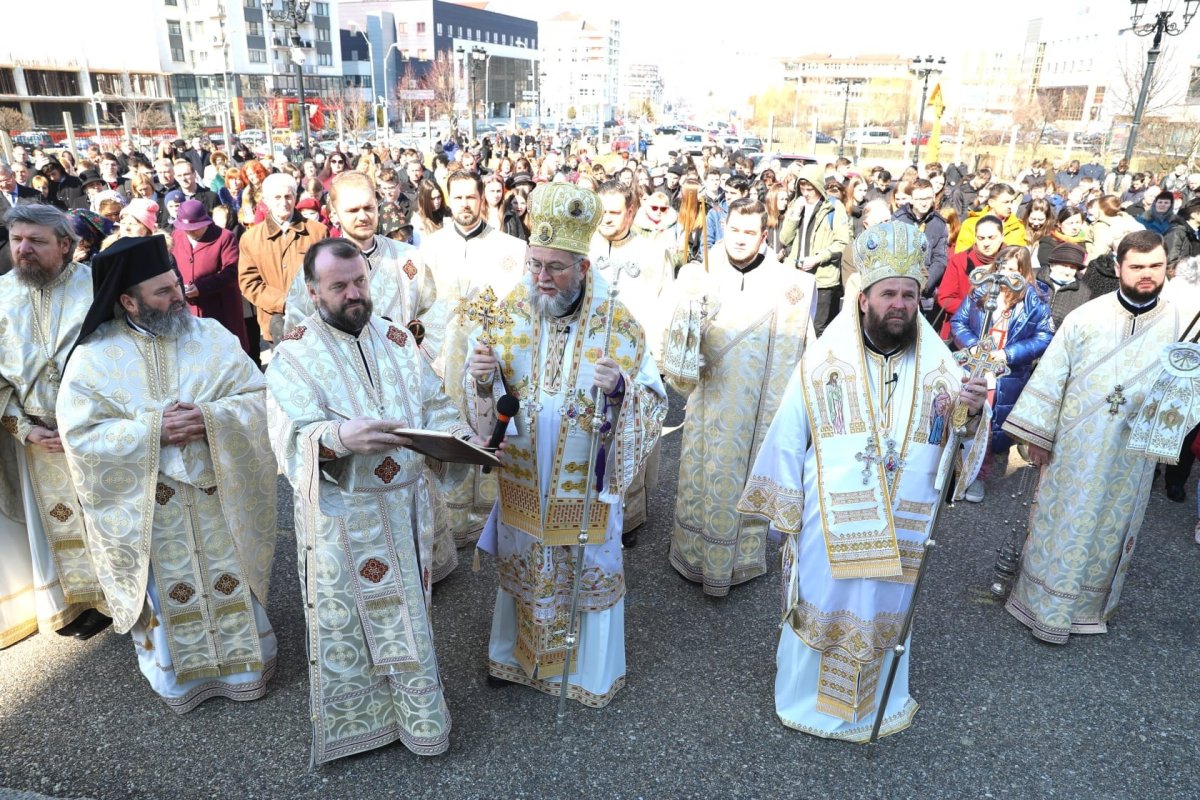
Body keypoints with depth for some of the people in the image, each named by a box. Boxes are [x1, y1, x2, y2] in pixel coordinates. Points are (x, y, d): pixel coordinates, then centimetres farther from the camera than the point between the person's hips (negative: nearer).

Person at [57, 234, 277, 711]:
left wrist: (209, 417, -23)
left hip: (220, 498, 1)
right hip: (148, 508, -1)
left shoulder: (212, 336, -2)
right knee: (168, 597, 13)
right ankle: (177, 677, 36)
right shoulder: (92, 358, -5)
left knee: (231, 587, 14)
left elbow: (259, 399, -5)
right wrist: (152, 430, -21)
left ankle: (243, 667, 35)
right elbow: (80, 437, -9)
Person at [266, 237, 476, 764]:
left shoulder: (397, 339, 5)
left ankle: (417, 716, 38)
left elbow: (434, 406, 6)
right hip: (341, 515, -4)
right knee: (347, 621, 11)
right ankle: (353, 719, 34)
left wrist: (461, 439, -14)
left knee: (406, 613, 17)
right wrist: (340, 437, -36)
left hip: (405, 505, 4)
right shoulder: (294, 354, -9)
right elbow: (291, 440, -17)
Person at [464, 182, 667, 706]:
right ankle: (518, 654, 46)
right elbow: (482, 402, -2)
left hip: (584, 481, -2)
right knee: (521, 566, 20)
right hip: (523, 476, 2)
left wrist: (618, 388, -32)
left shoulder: (617, 325, -14)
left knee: (588, 571, 15)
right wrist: (480, 377, -25)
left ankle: (592, 669, 40)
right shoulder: (507, 314, -7)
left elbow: (652, 402, -12)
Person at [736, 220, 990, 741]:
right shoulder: (824, 360, -6)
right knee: (820, 610, 10)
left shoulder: (938, 367, 1)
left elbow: (962, 442, -2)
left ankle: (875, 706, 41)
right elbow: (788, 438, -4)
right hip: (830, 522, -2)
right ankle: (804, 695, 35)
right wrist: (784, 509, -2)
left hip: (901, 528, 3)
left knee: (885, 614, 18)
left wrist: (975, 411, -24)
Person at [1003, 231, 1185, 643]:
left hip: (1131, 454, 2)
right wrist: (1037, 434, -6)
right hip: (1076, 444, -1)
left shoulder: (1179, 323, -2)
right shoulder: (1086, 317, -7)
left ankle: (1092, 601, 34)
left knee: (1111, 526, 15)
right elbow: (1051, 374, -5)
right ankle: (1046, 604, 22)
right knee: (1061, 521, 7)